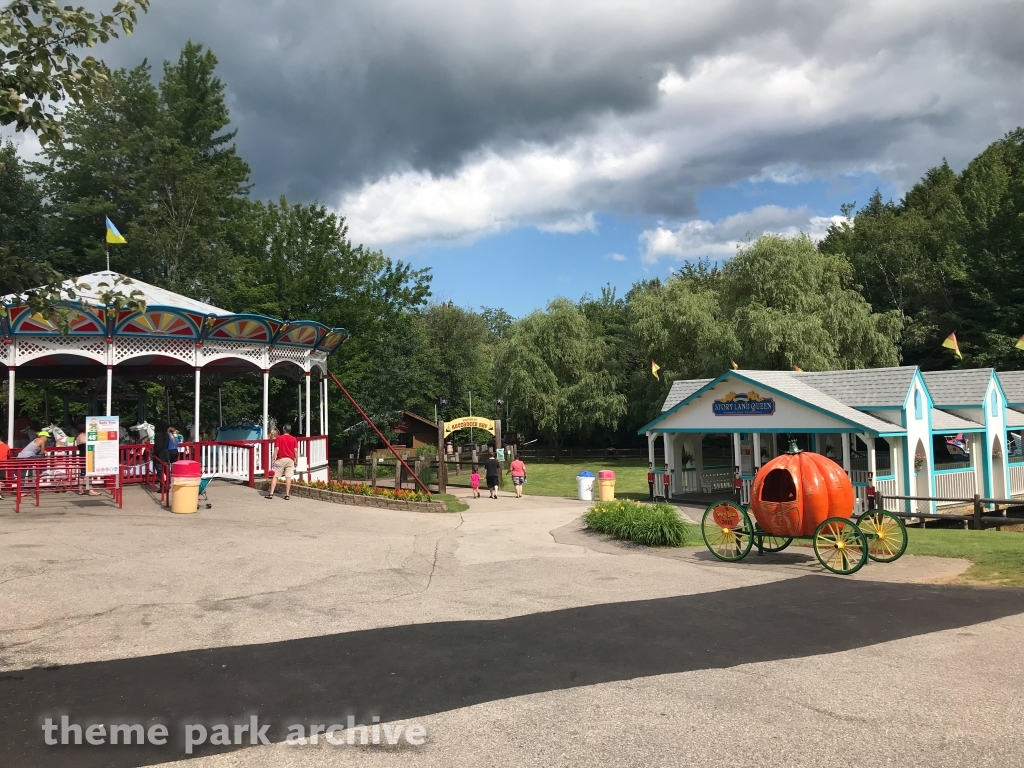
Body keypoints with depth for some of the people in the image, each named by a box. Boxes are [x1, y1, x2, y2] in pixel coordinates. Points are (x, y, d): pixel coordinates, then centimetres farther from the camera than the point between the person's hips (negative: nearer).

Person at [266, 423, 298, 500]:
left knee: (275, 476, 3)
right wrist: (295, 460, 8)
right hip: (290, 459, 1)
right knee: (288, 477, 0)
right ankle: (287, 495, -1)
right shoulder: (294, 439, 4)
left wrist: (274, 459, -1)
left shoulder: (279, 438, 0)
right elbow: (295, 450, 0)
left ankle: (271, 493, -1)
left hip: (280, 459, -1)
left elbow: (276, 449, -6)